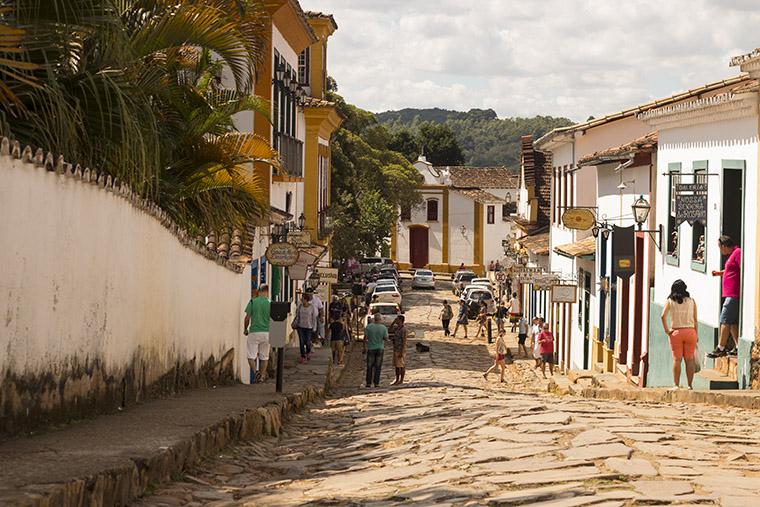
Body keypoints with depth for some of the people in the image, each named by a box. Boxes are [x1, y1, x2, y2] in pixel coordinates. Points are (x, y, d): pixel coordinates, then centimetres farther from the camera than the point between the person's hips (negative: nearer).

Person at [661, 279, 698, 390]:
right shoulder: (691, 301, 6)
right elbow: (695, 320, 4)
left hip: (676, 332, -1)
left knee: (677, 359, 1)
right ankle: (690, 385, 5)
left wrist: (666, 330, -3)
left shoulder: (670, 301, 3)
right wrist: (696, 335, 9)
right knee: (689, 359, 4)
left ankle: (676, 385, -1)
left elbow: (663, 316, -11)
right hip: (690, 331, 1)